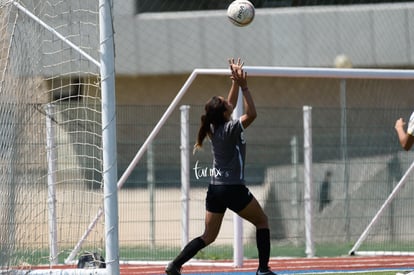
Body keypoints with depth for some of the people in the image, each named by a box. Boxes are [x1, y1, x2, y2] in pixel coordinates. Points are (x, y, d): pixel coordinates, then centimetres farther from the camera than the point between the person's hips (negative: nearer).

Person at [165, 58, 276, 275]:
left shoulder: (214, 128, 6)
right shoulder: (230, 129, -14)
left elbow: (230, 105, 20)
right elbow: (251, 114, -13)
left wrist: (236, 82, 18)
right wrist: (243, 86, -16)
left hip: (214, 190, 7)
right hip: (234, 190, -7)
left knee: (208, 236, 9)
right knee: (262, 221, 13)